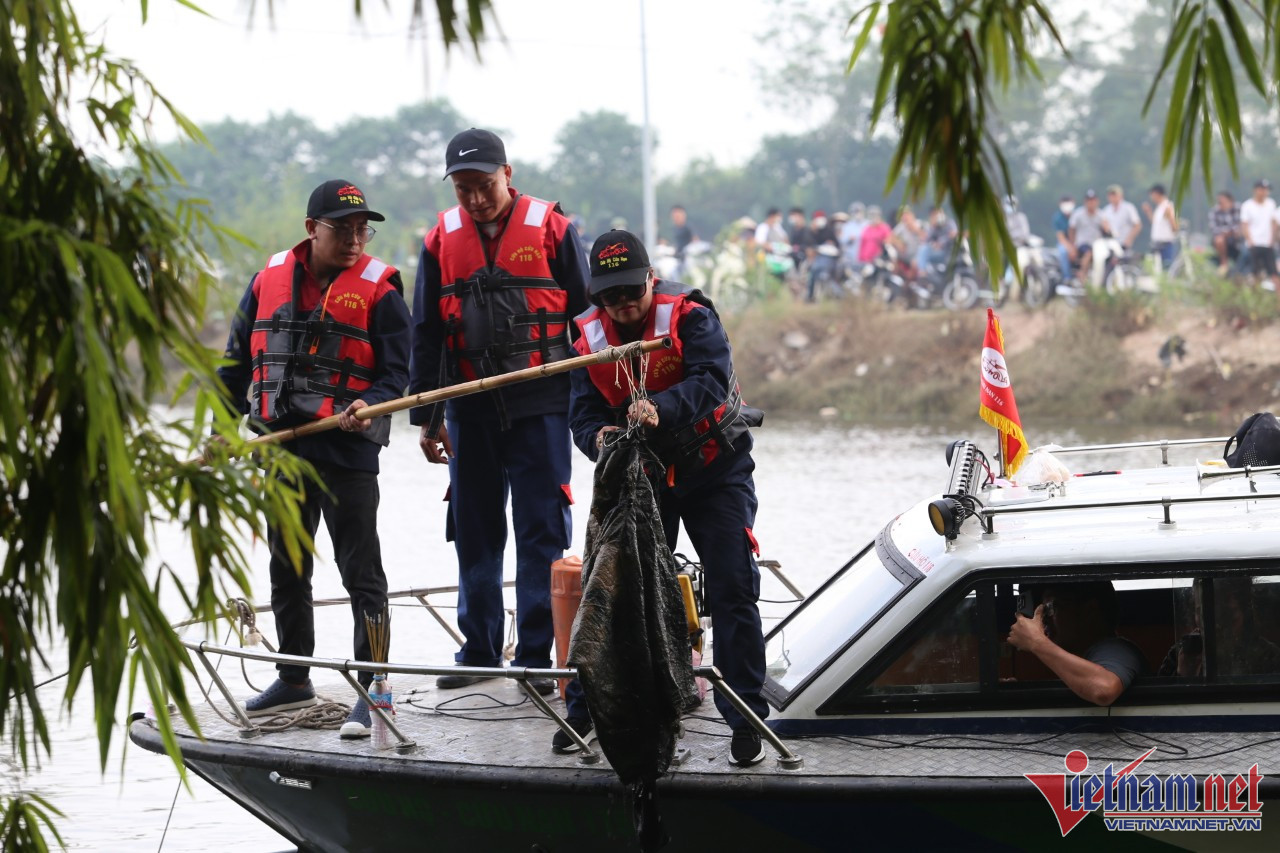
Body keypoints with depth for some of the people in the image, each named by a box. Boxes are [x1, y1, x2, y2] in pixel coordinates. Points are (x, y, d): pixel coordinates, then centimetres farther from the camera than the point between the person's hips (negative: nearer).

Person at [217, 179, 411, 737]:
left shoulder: (378, 288, -4)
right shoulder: (270, 280, 8)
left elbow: (395, 372, -4)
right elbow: (238, 359, 17)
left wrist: (369, 407, -23)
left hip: (347, 448, -5)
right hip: (280, 448, 5)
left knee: (361, 573, -5)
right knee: (286, 570, 15)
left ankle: (373, 689, -3)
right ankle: (294, 679, 29)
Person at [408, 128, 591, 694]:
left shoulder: (551, 229, -2)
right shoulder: (442, 240, 7)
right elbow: (426, 334, 12)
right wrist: (426, 416, 10)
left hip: (540, 407, -3)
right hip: (470, 408, 3)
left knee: (542, 531, -2)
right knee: (475, 532, 8)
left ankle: (537, 654, 3)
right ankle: (478, 651, 18)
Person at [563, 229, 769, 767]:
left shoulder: (690, 317, -18)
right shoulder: (590, 336, -4)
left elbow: (712, 381, -34)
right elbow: (583, 413, -9)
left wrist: (661, 408, -54)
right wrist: (599, 437, -35)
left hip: (714, 468, -4)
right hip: (639, 475, 4)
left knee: (732, 590, -10)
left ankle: (745, 717, -5)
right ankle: (584, 708, 14)